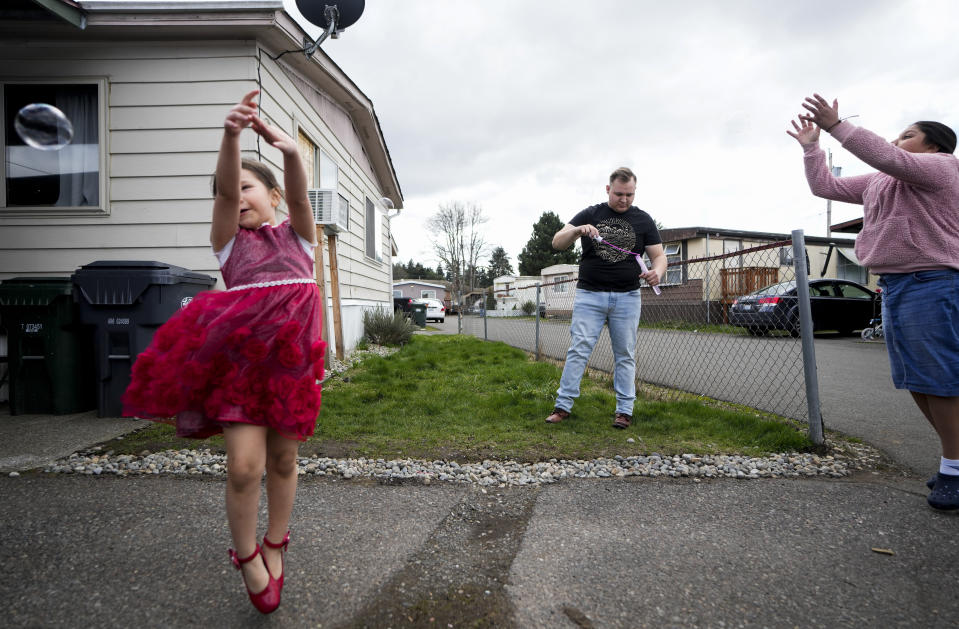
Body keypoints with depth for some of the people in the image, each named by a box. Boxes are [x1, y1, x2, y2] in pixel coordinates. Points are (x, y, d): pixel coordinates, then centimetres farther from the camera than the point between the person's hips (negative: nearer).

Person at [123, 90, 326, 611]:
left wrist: (290, 151, -30)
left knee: (283, 458, 10)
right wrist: (231, 135, -26)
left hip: (291, 351, 1)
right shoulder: (229, 239, 12)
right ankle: (246, 555, 18)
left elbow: (299, 194, -9)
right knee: (244, 465, -9)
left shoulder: (297, 235, 13)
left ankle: (275, 544, 34)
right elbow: (224, 190, -8)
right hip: (240, 351, 0)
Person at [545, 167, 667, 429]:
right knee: (578, 350, -4)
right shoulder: (590, 214, 6)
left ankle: (625, 410, 14)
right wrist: (577, 230, -22)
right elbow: (557, 242, -1)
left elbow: (659, 255, 8)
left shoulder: (643, 220, 9)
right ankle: (563, 405, 2)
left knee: (625, 355, 5)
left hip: (627, 298, 1)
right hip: (589, 295, -1)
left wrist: (657, 272, -15)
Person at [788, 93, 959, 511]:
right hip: (894, 285, 9)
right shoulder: (878, 181, 21)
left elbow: (888, 158, -21)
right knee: (915, 381, 10)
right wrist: (811, 147, 13)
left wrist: (837, 126, -23)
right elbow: (825, 187, 21)